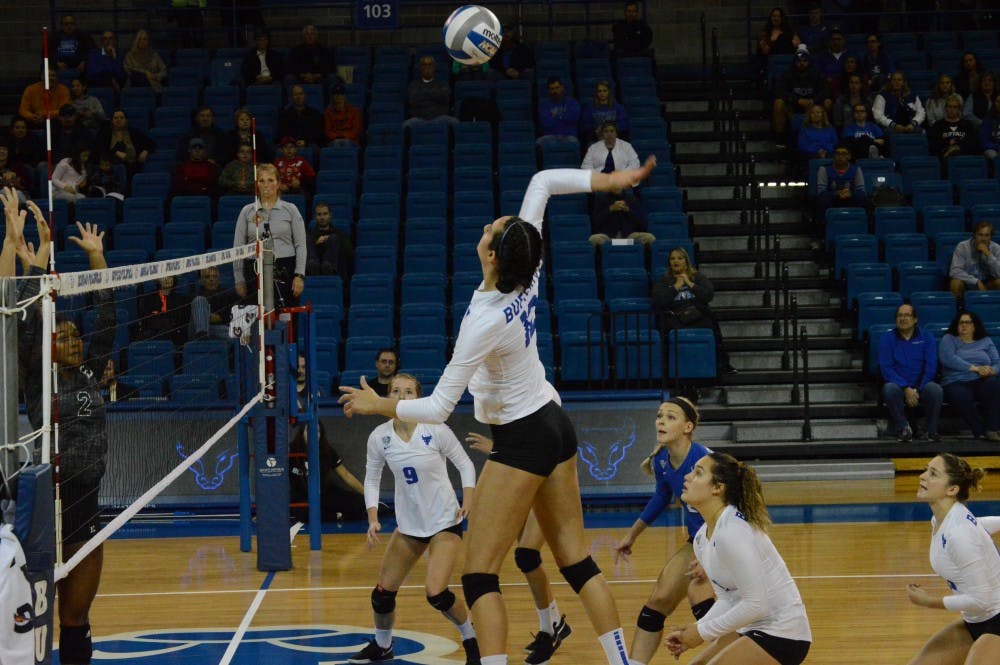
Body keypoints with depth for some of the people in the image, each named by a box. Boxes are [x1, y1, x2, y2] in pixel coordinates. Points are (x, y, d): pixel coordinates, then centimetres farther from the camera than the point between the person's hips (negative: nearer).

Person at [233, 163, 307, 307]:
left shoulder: (290, 210, 4)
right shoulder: (247, 211, 8)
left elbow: (300, 245, 2)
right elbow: (238, 246, 9)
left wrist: (300, 275, -7)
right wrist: (239, 279, 4)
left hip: (285, 272, -1)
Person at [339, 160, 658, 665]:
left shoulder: (485, 322, -25)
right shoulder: (527, 281, -7)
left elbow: (438, 409, -21)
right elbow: (543, 182, 2)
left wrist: (377, 405, -8)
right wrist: (610, 180, -2)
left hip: (522, 440, -8)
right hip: (555, 425, 8)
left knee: (478, 574, -4)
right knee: (576, 561, 12)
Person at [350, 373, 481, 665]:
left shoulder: (436, 430, -16)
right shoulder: (379, 437, -7)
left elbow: (465, 464, -5)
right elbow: (371, 480, 5)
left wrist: (468, 500, -19)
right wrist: (373, 519, -7)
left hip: (445, 522, -4)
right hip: (408, 525, 4)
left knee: (436, 594, -19)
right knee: (382, 594, 4)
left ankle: (471, 641, 7)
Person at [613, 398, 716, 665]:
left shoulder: (704, 459, -28)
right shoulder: (661, 461, -5)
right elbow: (661, 498, 16)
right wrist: (631, 536, 24)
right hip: (698, 540, 8)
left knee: (698, 591, -30)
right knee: (658, 600, 7)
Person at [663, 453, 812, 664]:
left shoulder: (731, 532, -23)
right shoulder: (702, 538, 6)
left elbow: (756, 604, -24)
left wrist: (702, 632, -16)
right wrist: (691, 633, -5)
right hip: (751, 629, 10)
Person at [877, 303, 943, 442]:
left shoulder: (926, 338, 7)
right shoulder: (887, 338, 4)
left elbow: (931, 367, -1)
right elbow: (885, 368, -6)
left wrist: (917, 390, -15)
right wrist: (906, 389, -18)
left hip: (921, 387, 0)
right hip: (898, 384, 0)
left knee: (935, 389, -32)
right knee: (889, 389, -35)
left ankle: (930, 430, -13)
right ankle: (903, 429, -18)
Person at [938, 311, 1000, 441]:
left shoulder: (986, 341, 23)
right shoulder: (948, 339, 13)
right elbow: (948, 359, -8)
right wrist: (975, 368, -17)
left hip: (981, 382, 2)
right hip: (956, 383, -2)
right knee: (962, 397, -39)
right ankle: (981, 431, -26)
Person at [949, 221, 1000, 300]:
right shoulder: (962, 247, -17)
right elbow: (955, 271, -25)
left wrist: (988, 254, -32)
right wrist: (976, 282, -31)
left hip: (987, 284, 2)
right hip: (966, 282, -2)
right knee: (956, 283, -33)